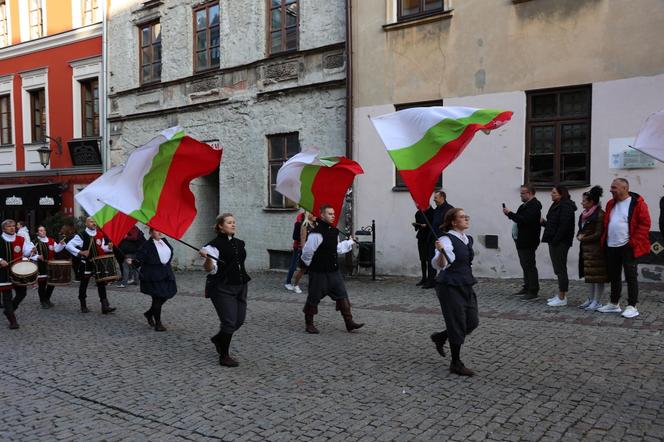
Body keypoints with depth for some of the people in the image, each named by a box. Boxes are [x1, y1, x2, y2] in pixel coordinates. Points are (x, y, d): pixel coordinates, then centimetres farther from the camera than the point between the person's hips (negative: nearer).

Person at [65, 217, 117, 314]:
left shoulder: (100, 235, 5)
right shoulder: (81, 236, -10)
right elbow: (68, 246, -10)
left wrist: (109, 247, -6)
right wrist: (80, 252, -19)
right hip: (86, 264, -4)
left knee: (101, 284, 0)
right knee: (84, 284, 9)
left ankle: (105, 306, 0)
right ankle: (83, 306, 24)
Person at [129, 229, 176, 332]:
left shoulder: (164, 241, 9)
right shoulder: (147, 245, -11)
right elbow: (139, 257, -16)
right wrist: (132, 262, -34)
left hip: (165, 274, 7)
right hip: (153, 276, -7)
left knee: (165, 295, 9)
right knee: (157, 298, -3)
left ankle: (149, 313, 33)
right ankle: (158, 324, 9)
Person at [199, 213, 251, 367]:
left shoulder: (239, 243, 11)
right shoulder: (214, 245, -11)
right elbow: (210, 269, -17)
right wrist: (207, 258, -36)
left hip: (240, 287, 7)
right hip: (222, 289, -7)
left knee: (239, 321, 8)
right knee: (229, 322, -9)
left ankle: (218, 339, 36)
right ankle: (224, 357, 7)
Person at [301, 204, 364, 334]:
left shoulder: (334, 231, 9)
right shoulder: (316, 233, -20)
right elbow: (307, 252, -18)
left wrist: (350, 242, 28)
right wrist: (311, 265, -3)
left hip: (334, 271, 8)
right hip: (319, 273, -8)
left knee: (342, 295, 5)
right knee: (313, 299, 5)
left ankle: (349, 322, 11)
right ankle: (309, 324, 21)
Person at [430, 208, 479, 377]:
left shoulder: (469, 239, 9)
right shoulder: (446, 239, -17)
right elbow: (439, 265, -31)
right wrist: (441, 252, -49)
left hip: (466, 285, 8)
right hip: (449, 287, -8)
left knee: (472, 322, 10)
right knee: (457, 324, -2)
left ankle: (440, 337, 31)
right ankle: (456, 364, 14)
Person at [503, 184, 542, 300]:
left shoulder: (534, 206, -16)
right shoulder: (526, 205, 16)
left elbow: (524, 220, -26)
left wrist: (510, 213, -20)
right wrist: (510, 214, 3)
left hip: (528, 242, -10)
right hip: (522, 241, 10)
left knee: (529, 266, -6)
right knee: (525, 265, 16)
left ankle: (533, 291, -2)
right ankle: (527, 288, 24)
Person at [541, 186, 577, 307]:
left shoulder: (566, 207, -15)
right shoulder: (557, 206, 17)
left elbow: (564, 226, -22)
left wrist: (555, 241, -21)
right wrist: (544, 222, 4)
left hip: (560, 243, -10)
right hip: (555, 242, 10)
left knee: (560, 269, -6)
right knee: (558, 269, 14)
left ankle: (562, 298, -1)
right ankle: (560, 295, 22)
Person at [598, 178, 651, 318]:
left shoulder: (637, 203, -7)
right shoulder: (610, 204, 13)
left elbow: (645, 223, -10)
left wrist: (634, 242, -15)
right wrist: (604, 240, 10)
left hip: (627, 247, -7)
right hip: (611, 247, 7)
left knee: (630, 276, -1)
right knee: (614, 276, 14)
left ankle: (632, 307, 4)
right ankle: (614, 304, 24)